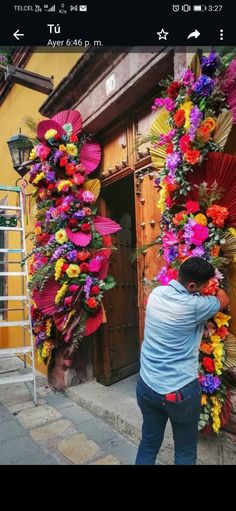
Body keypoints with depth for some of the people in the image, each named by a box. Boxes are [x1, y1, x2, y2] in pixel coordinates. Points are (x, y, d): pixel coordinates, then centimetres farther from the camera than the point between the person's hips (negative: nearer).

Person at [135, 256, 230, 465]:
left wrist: (206, 279, 23)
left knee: (149, 443, 24)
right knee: (185, 451, 19)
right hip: (180, 391, -5)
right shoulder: (194, 305, -21)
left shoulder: (156, 293, -5)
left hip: (146, 385, 6)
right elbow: (224, 300, 0)